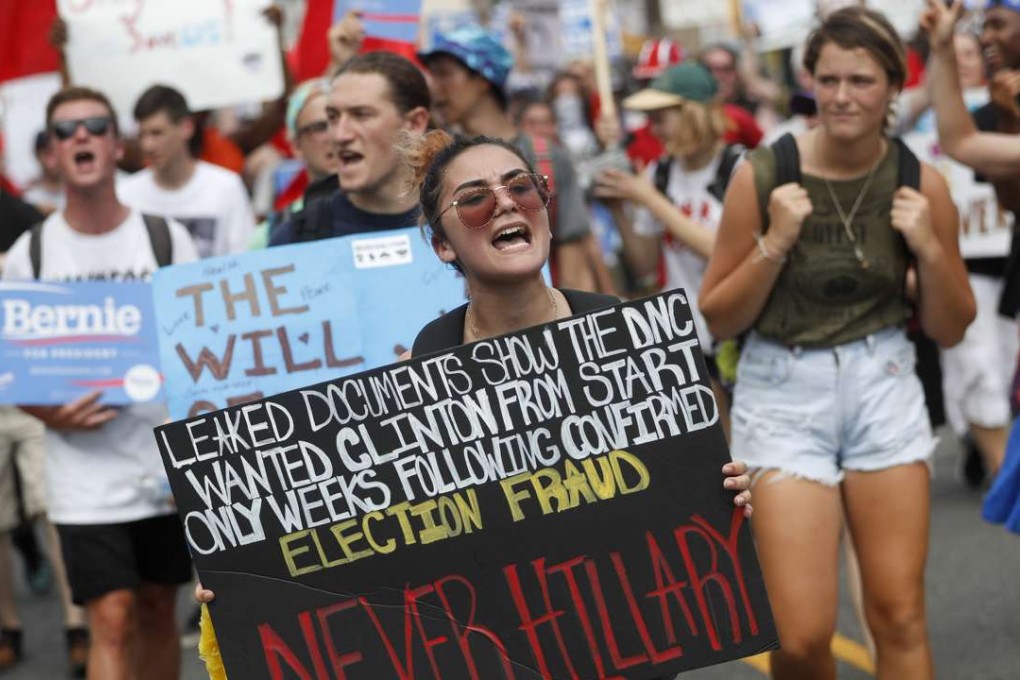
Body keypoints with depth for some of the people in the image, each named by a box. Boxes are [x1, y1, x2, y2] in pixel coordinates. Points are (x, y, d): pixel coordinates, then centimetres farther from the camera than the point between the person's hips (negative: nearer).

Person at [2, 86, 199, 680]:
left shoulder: (166, 239, 1)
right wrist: (52, 415, -15)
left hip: (167, 469, 2)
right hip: (86, 479, -2)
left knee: (159, 610, 13)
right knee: (112, 622, -7)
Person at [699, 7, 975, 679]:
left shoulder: (921, 184, -1)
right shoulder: (763, 175, -7)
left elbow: (951, 329, 7)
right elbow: (717, 318, -1)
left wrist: (930, 247, -10)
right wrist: (774, 244, -16)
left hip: (884, 389, 2)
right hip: (785, 395, -2)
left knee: (900, 617, 0)